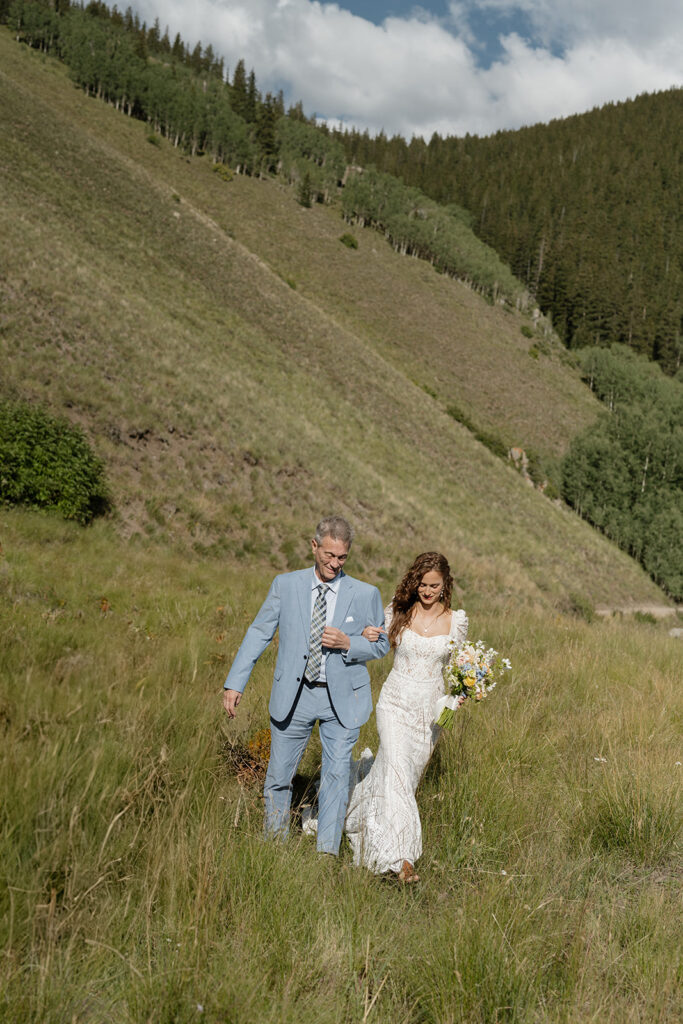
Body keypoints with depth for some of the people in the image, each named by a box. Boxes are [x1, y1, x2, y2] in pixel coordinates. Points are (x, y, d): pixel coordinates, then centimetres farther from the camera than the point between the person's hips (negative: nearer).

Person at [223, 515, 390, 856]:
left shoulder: (366, 594, -1)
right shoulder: (285, 585, 0)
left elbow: (381, 644, 6)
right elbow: (259, 633, 1)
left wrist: (348, 644, -15)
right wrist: (235, 683, -6)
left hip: (342, 699, -1)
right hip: (293, 696, 1)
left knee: (336, 776, 0)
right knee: (278, 777, 10)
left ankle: (327, 854, 12)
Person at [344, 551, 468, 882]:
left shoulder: (456, 621, -1)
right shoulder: (397, 612, -4)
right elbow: (378, 646, 8)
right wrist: (366, 636, -15)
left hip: (431, 707, 2)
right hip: (395, 702, -2)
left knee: (408, 772, 15)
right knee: (397, 771, -15)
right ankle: (402, 857, -10)